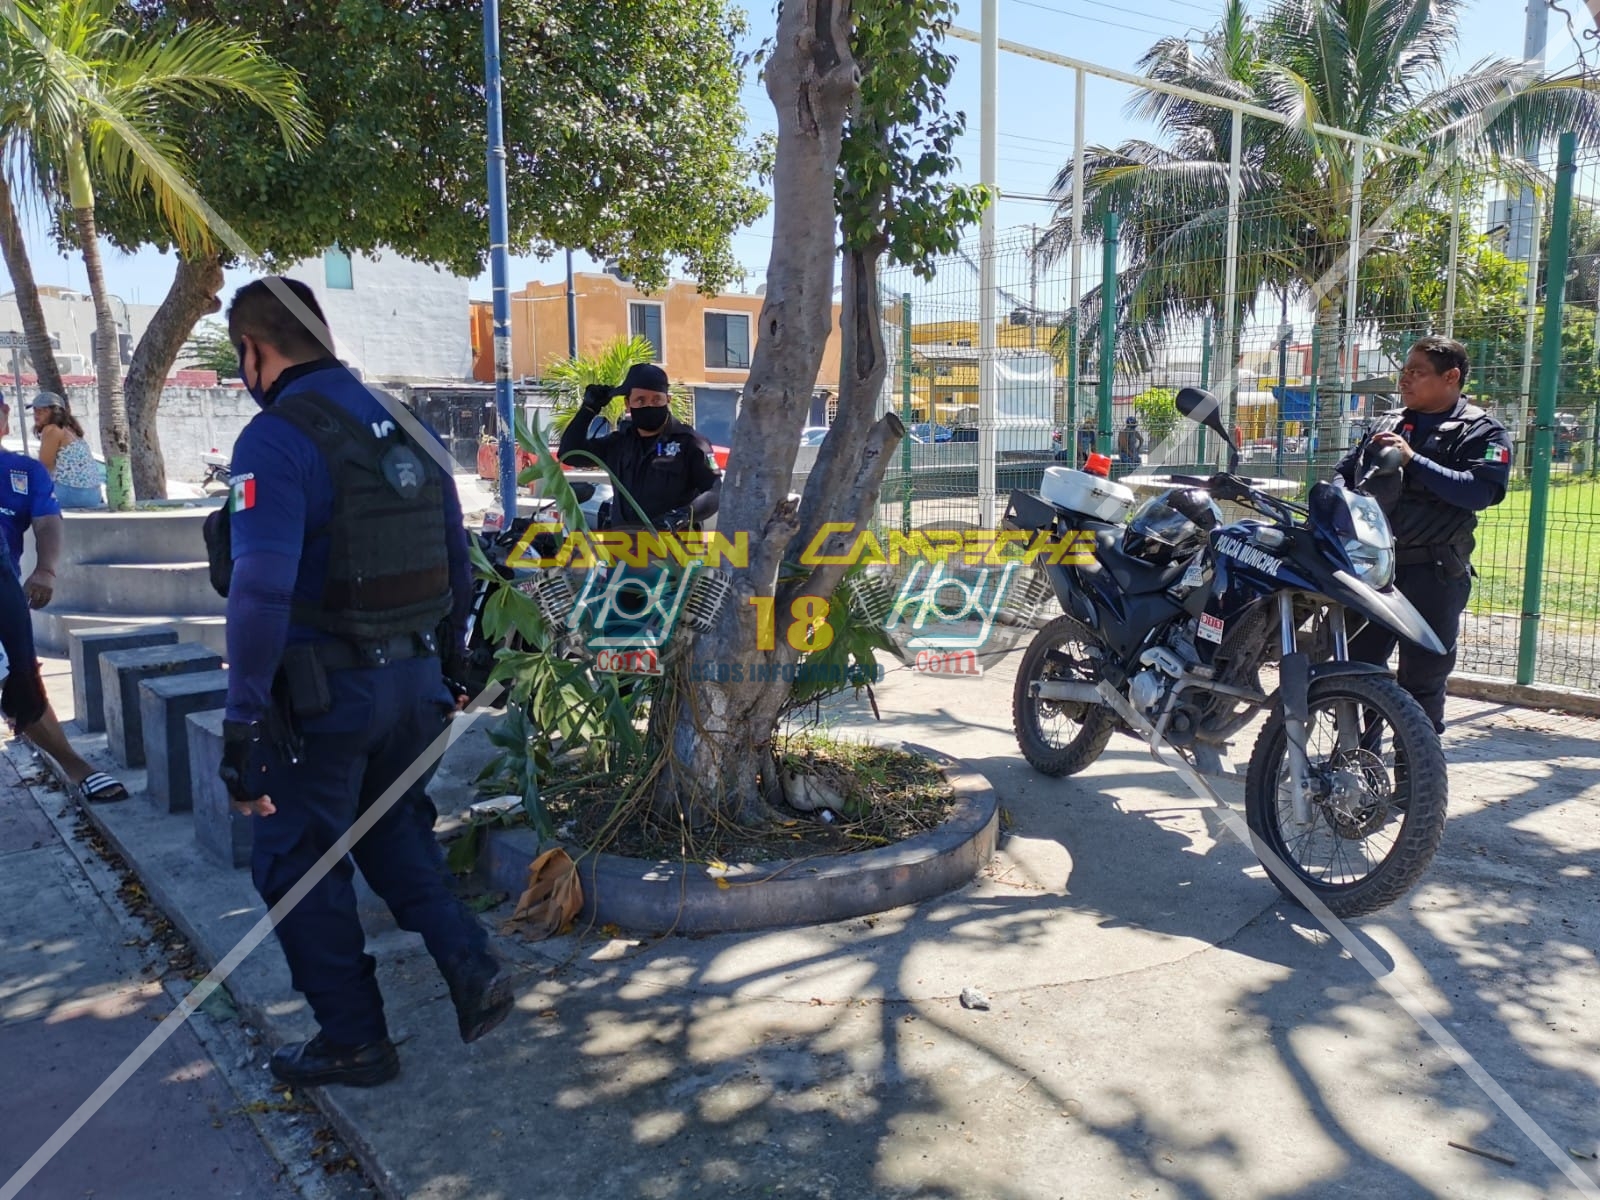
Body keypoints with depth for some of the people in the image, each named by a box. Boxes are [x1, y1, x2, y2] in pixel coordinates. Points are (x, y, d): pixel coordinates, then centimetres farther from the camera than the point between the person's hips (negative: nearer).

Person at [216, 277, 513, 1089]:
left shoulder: (276, 439, -15)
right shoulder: (407, 427, 7)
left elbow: (261, 590, -24)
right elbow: (455, 558, 12)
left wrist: (243, 726, -21)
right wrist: (447, 660, 22)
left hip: (324, 692, -7)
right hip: (416, 679, 7)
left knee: (296, 862, 11)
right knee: (394, 831, 26)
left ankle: (353, 1040, 21)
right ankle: (472, 971, 17)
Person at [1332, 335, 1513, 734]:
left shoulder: (1481, 432, -2)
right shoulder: (1387, 423, 18)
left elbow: (1480, 492, -18)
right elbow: (1345, 472, 20)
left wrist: (1412, 460, -23)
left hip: (1432, 575, -6)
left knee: (1421, 680, 0)